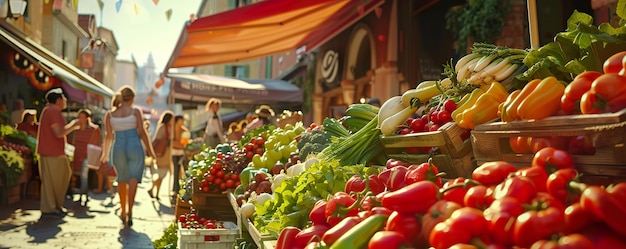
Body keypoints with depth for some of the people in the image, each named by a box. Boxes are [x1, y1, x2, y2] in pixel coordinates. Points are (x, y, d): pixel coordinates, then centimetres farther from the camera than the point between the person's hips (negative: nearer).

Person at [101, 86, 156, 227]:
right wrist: (150, 150, 2)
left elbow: (108, 136, 7)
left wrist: (105, 154, 18)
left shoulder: (110, 114, 7)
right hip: (134, 146, -3)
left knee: (122, 179, 16)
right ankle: (130, 211, -21)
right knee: (133, 178, -5)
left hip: (118, 148, 3)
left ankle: (123, 211, 26)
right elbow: (142, 132, -4)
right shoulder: (135, 111, -1)